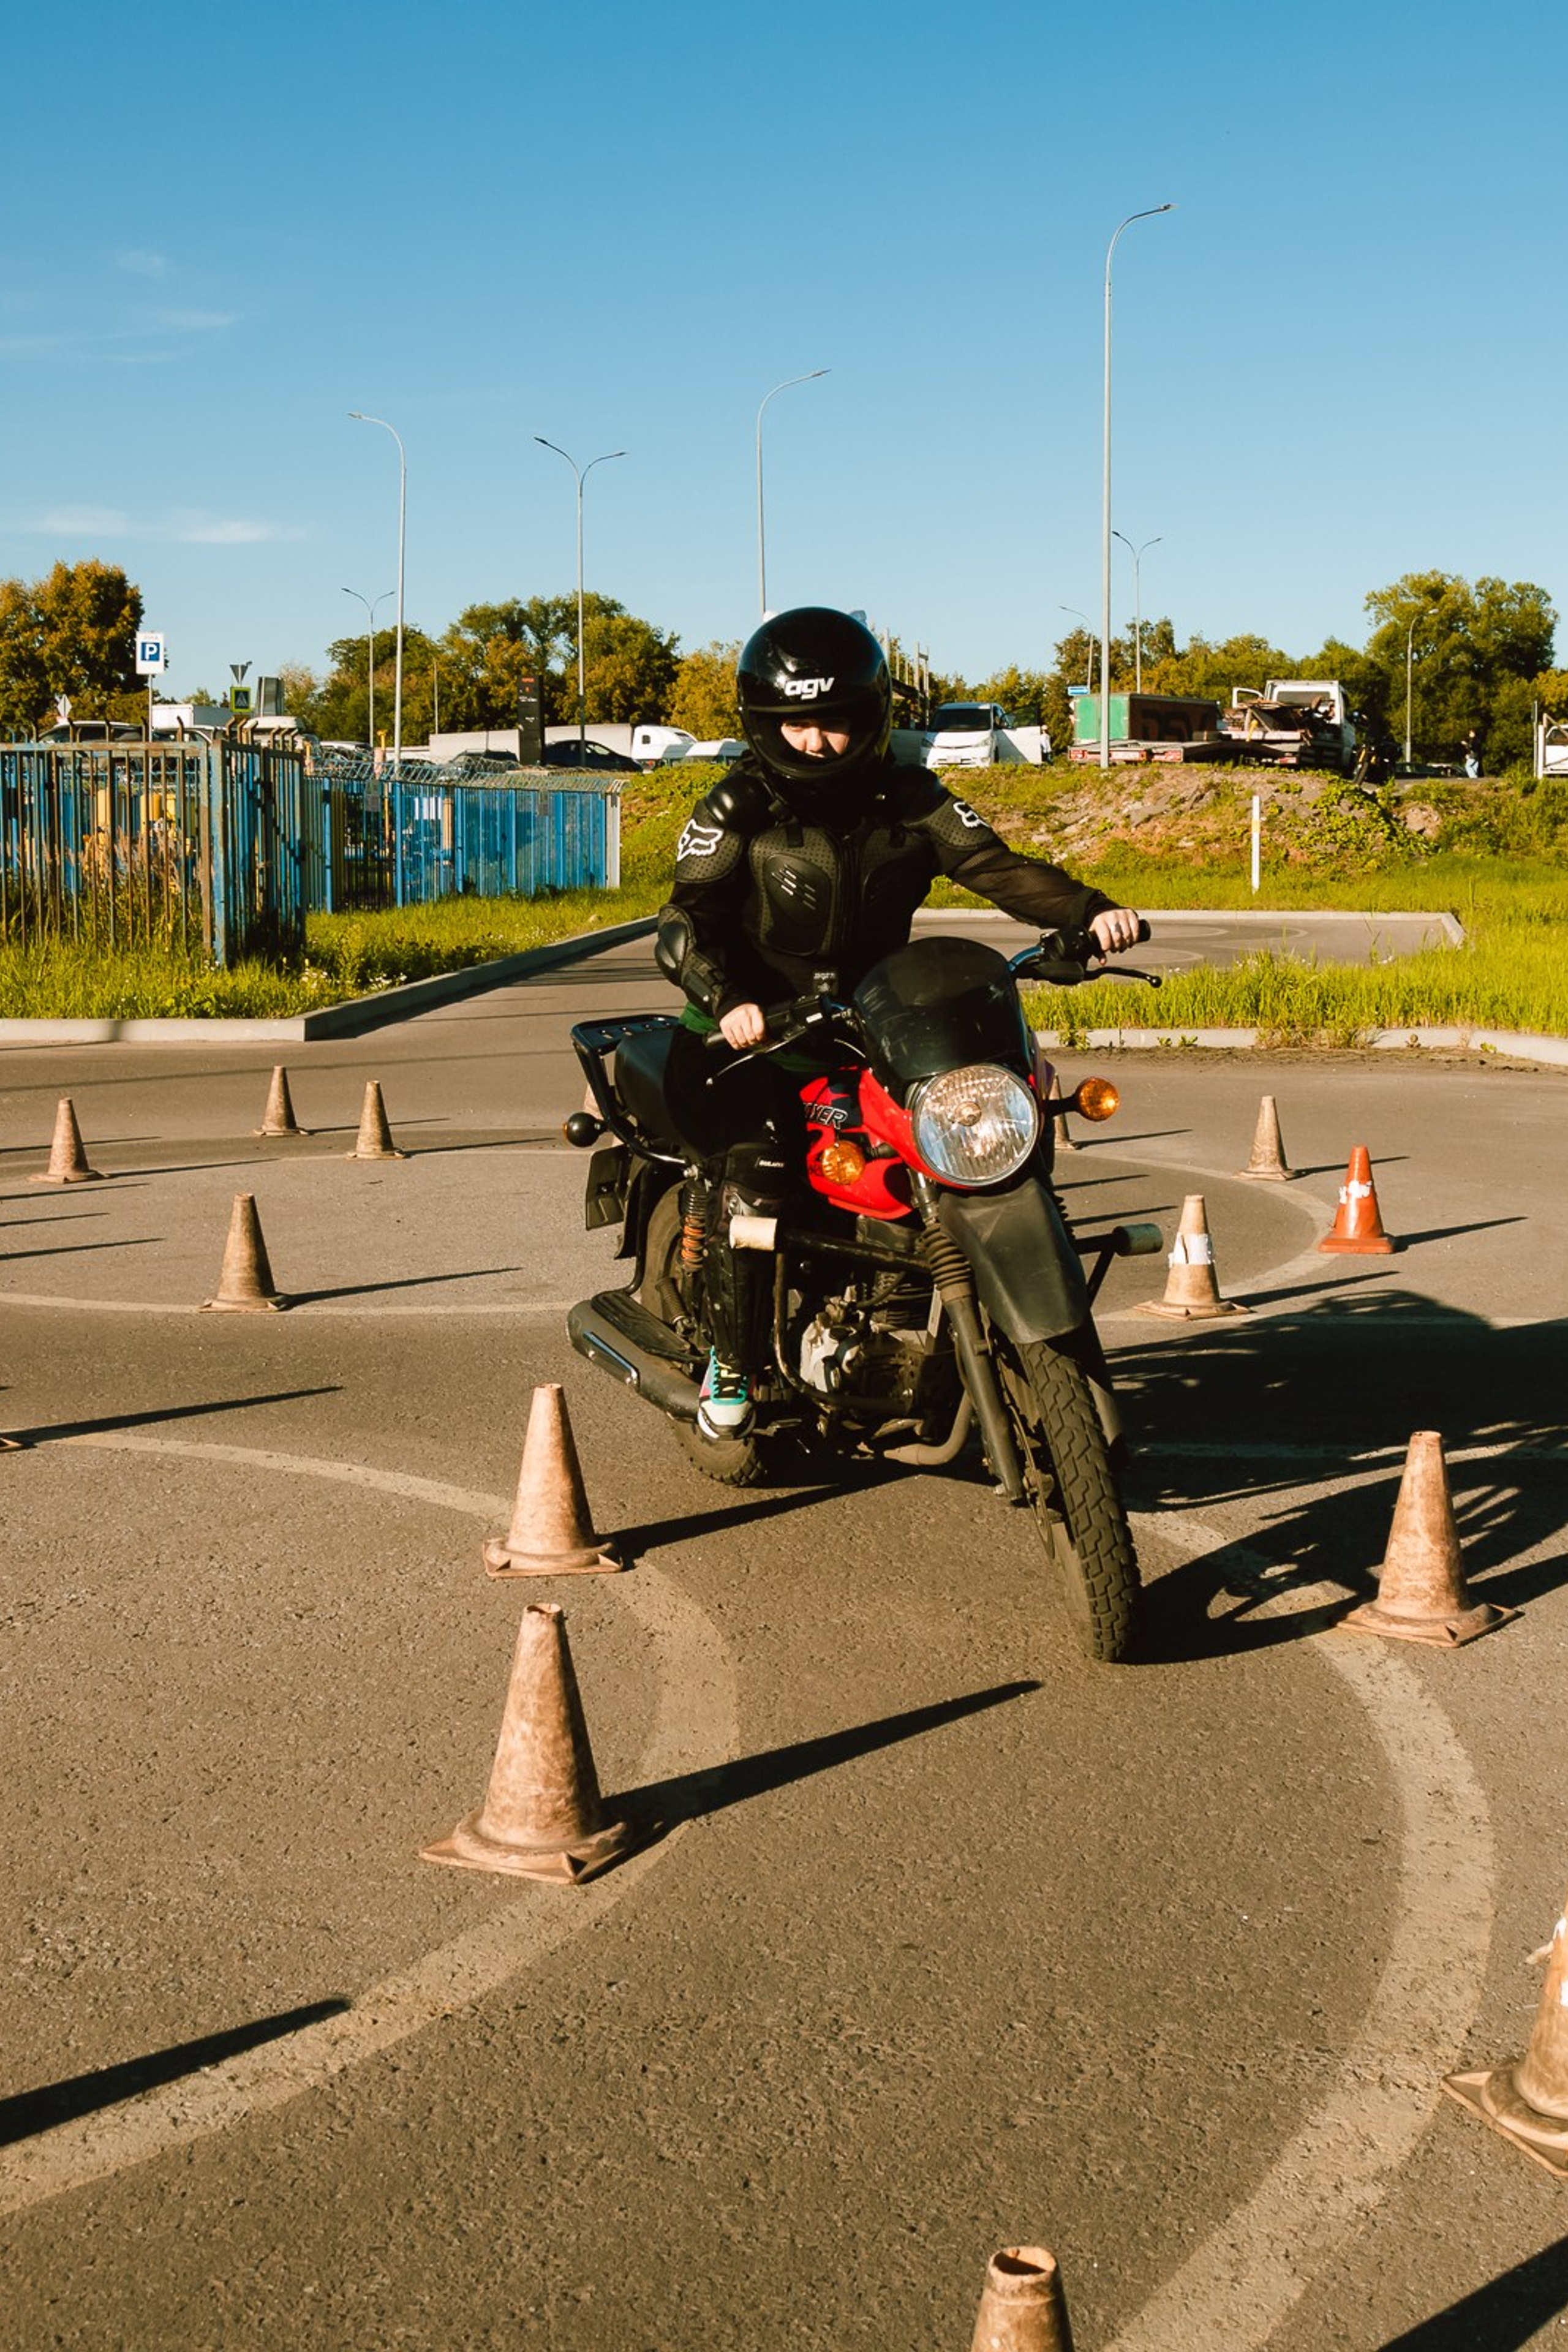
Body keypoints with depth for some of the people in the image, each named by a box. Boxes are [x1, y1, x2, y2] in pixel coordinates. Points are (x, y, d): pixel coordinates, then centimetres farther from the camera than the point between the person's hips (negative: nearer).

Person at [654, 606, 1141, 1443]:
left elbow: (994, 865, -3)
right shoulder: (736, 811, -3)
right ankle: (731, 1364, -7)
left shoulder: (906, 801, 6)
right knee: (752, 1177, -26)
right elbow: (686, 919, -14)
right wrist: (727, 998, -34)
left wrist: (1088, 910, -21)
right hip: (756, 1034, -3)